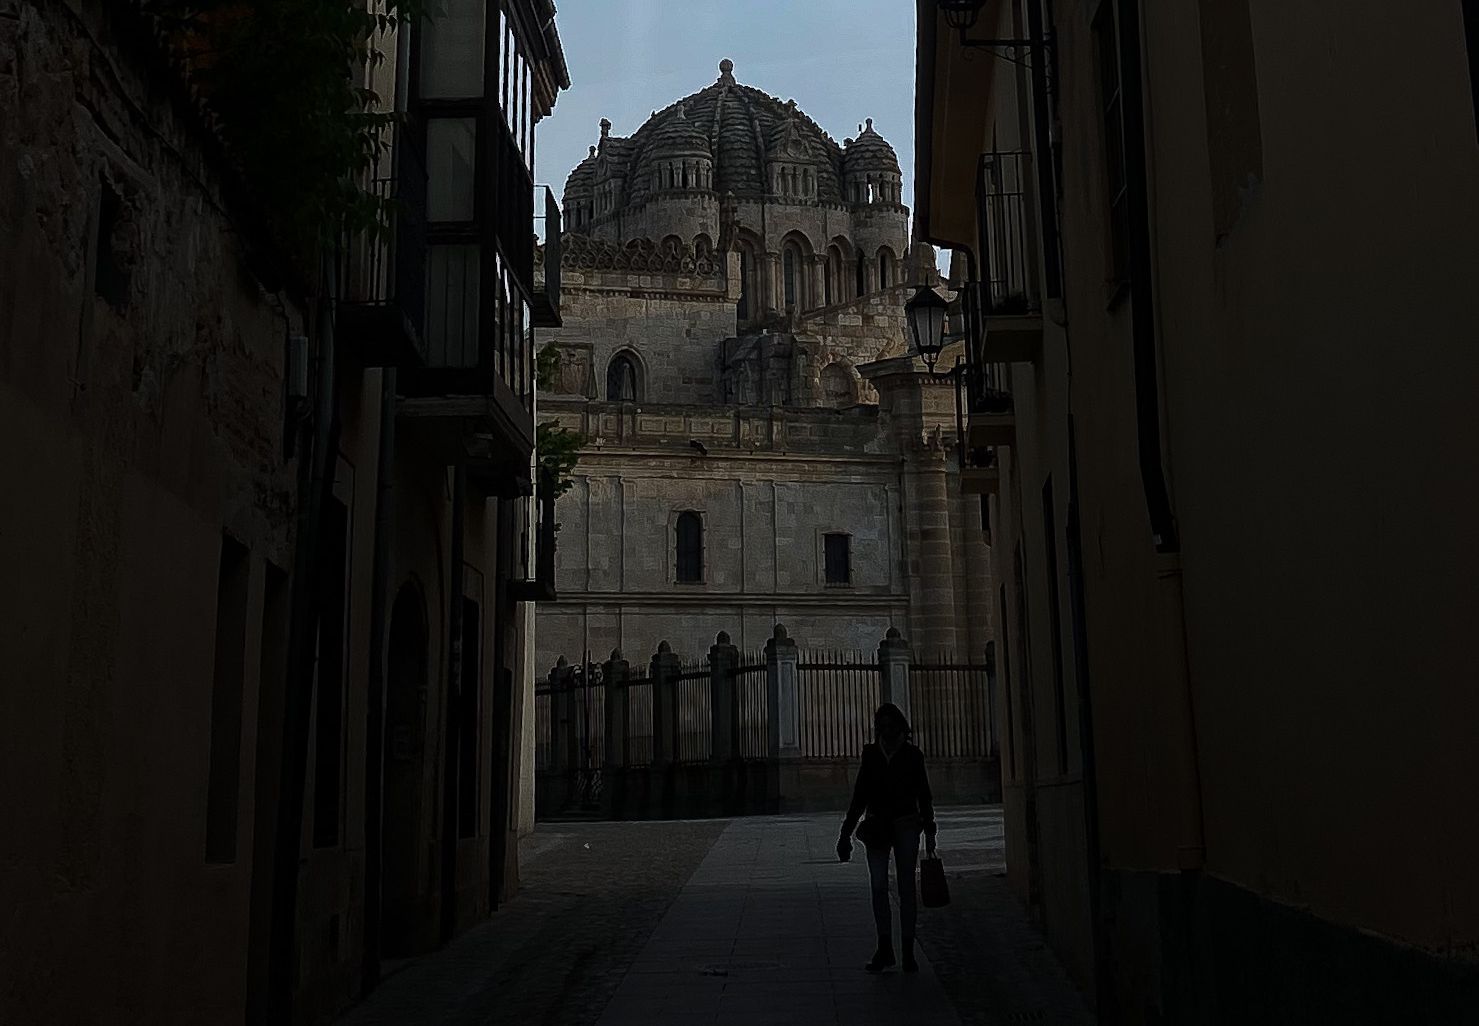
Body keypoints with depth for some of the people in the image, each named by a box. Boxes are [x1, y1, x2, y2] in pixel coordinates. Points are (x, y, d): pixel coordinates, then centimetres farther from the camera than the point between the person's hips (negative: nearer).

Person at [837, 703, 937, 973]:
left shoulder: (912, 755, 3)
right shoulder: (871, 754, 8)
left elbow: (923, 795, 6)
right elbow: (860, 795, 11)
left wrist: (929, 831, 1)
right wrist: (847, 830, 7)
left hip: (906, 825, -1)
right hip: (877, 826, 2)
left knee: (906, 887, 1)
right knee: (878, 887, -4)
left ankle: (908, 951, 7)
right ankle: (884, 948, 4)